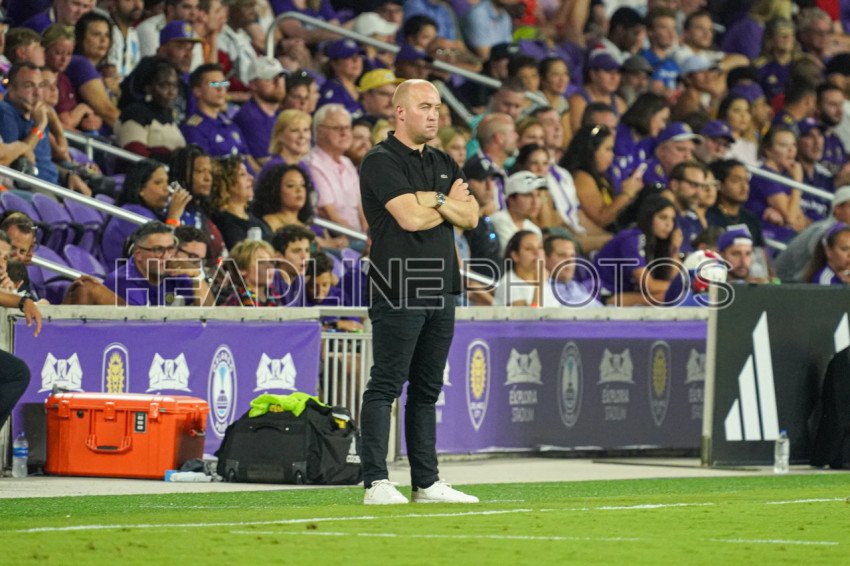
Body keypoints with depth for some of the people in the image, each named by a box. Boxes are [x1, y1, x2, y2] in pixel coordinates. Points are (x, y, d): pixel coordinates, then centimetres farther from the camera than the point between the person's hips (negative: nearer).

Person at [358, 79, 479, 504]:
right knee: (386, 387, -8)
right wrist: (451, 203, -1)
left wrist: (434, 199, -8)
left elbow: (471, 216, 9)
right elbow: (410, 217, -18)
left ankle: (427, 483, 14)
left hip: (440, 293, 8)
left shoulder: (443, 163, 18)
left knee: (427, 390, 10)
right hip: (398, 293, -8)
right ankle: (376, 483, -11)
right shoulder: (382, 161, -6)